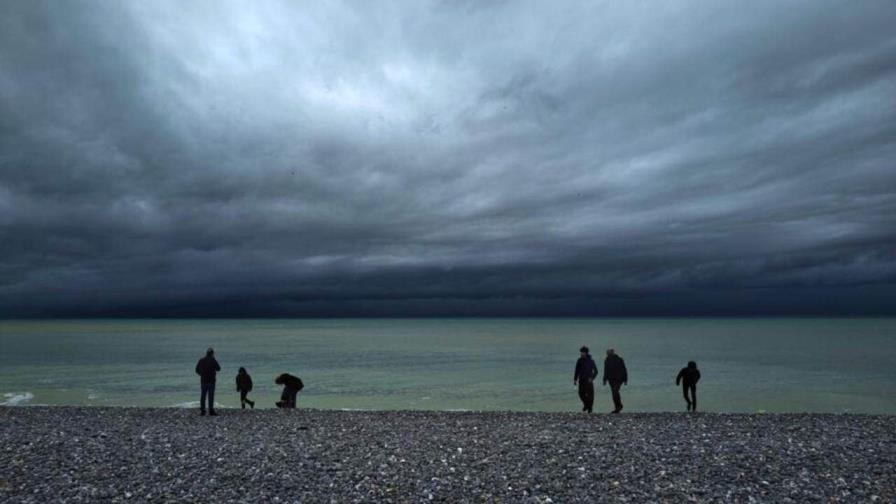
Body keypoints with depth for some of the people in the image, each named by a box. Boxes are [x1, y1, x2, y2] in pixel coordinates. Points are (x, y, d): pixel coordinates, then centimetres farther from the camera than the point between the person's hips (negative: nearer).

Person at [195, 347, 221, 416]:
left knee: (203, 396, 9)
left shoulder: (201, 360, 4)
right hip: (211, 381, -4)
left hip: (203, 381, 4)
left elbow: (197, 370, 7)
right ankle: (211, 411, -3)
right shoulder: (213, 360, -9)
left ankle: (202, 411, 8)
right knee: (211, 396, -2)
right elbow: (218, 369, 0)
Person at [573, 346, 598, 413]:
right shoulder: (579, 361, 4)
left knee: (590, 394, -1)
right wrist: (575, 379, 5)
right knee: (581, 394, -2)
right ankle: (586, 404, 20)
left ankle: (590, 407, 13)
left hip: (589, 380, -3)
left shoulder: (591, 361, -5)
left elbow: (595, 371, -3)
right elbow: (577, 371, 9)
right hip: (581, 380, 3)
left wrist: (592, 378, -15)